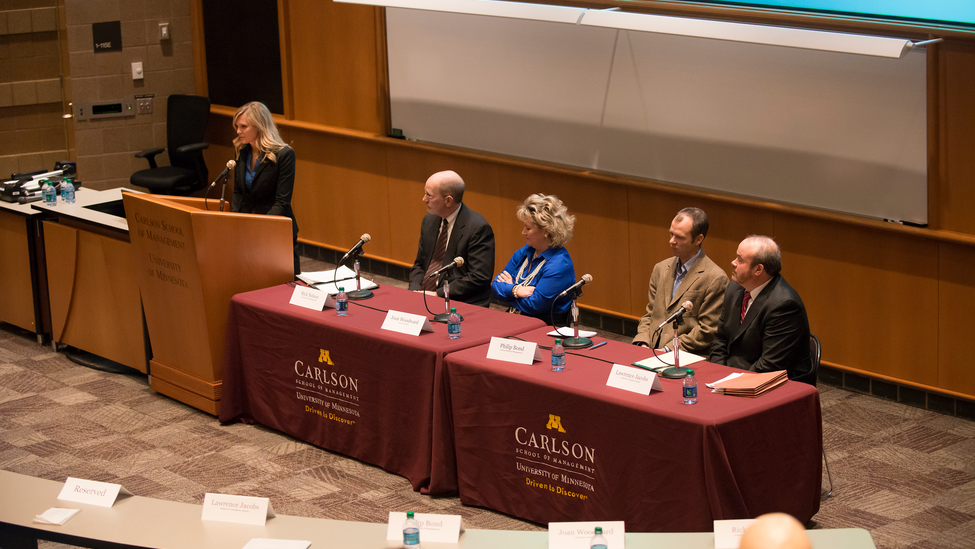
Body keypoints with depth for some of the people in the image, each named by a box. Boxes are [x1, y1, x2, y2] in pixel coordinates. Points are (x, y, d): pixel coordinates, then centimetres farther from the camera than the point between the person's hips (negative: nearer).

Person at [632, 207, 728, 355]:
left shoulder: (715, 278, -7)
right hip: (652, 352, 6)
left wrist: (668, 350, -13)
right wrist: (642, 343, 0)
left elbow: (707, 331, -8)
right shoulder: (661, 269, 16)